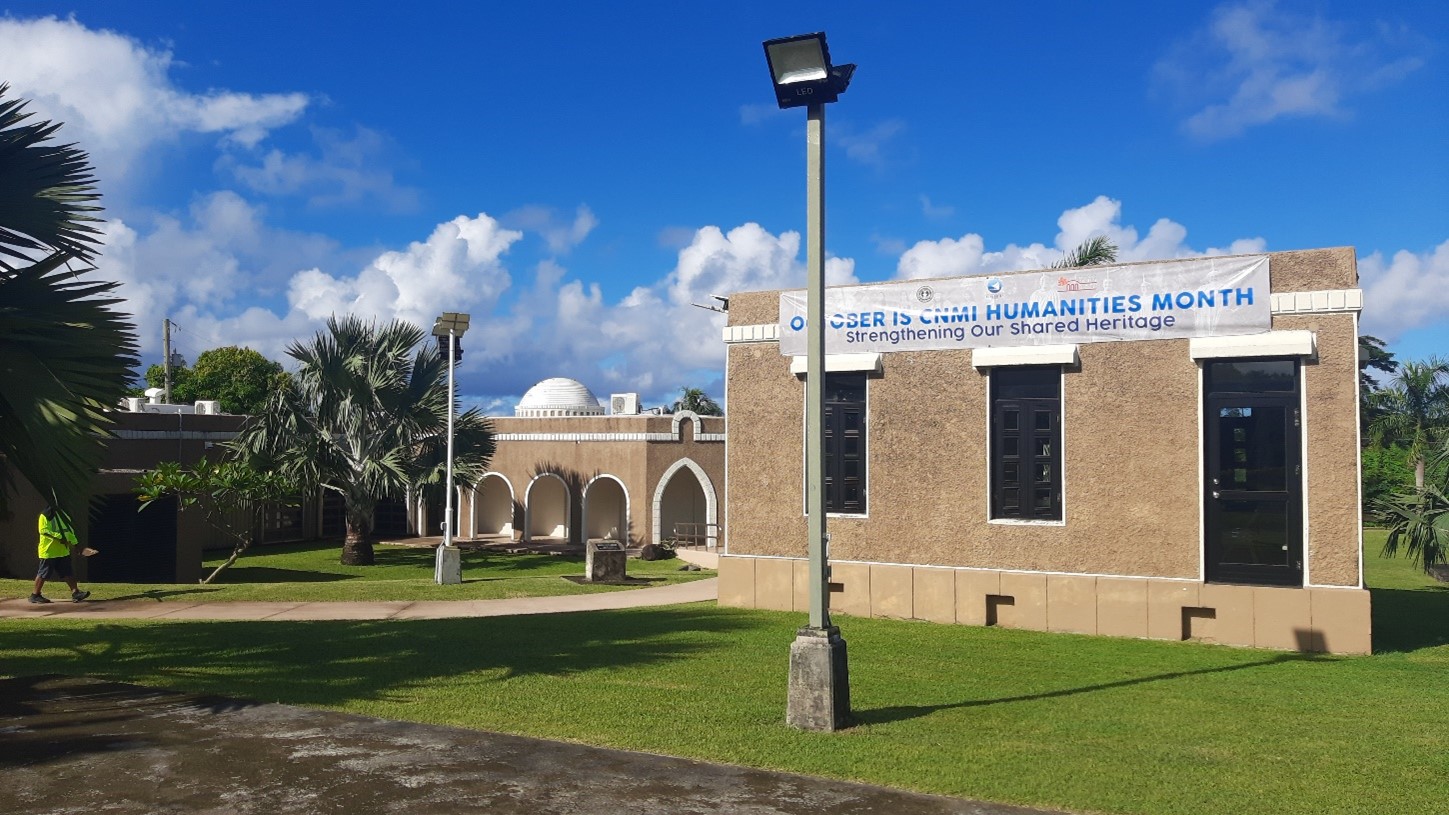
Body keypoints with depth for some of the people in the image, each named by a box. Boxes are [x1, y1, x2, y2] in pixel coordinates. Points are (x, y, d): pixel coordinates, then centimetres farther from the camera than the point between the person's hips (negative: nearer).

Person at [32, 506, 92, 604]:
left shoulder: (64, 516, 13)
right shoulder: (45, 516, -10)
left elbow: (70, 531, 18)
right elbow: (44, 530, -20)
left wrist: (75, 543, 10)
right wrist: (59, 537, -27)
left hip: (63, 551, 7)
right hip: (48, 551, -7)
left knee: (67, 573, 3)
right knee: (43, 574, 1)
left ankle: (75, 592, 0)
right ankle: (35, 595, 13)